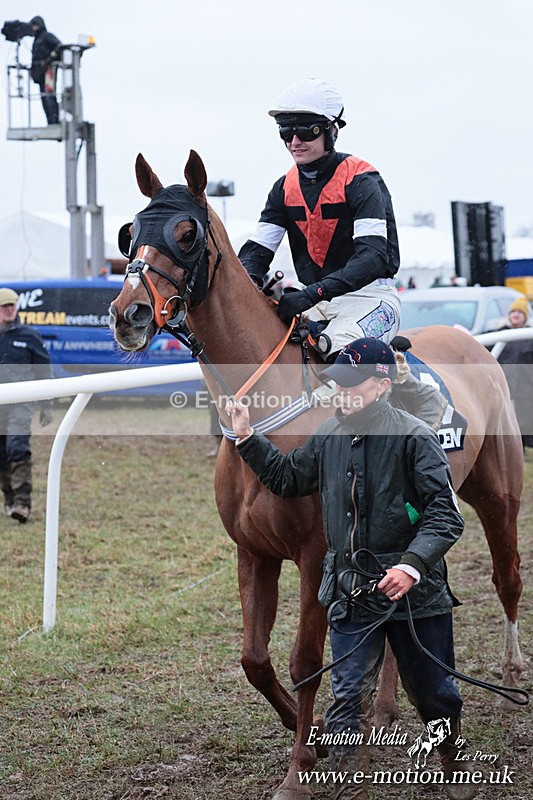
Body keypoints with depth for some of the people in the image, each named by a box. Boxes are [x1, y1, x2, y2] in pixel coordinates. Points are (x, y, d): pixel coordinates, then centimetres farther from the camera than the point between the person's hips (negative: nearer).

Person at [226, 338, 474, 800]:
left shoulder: (414, 437, -12)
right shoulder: (330, 436, 6)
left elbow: (446, 515, -17)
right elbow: (286, 479, 22)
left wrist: (413, 564, -30)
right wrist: (247, 437, 11)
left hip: (413, 589, -4)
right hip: (350, 591, 4)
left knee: (433, 693, 12)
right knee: (348, 696, -1)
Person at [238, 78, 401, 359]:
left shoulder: (361, 181, -13)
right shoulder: (285, 188, 7)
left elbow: (372, 255, -25)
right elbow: (256, 249, 3)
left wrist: (313, 293, -37)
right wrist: (248, 284, -23)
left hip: (368, 295, -7)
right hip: (315, 300, 7)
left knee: (338, 345, -35)